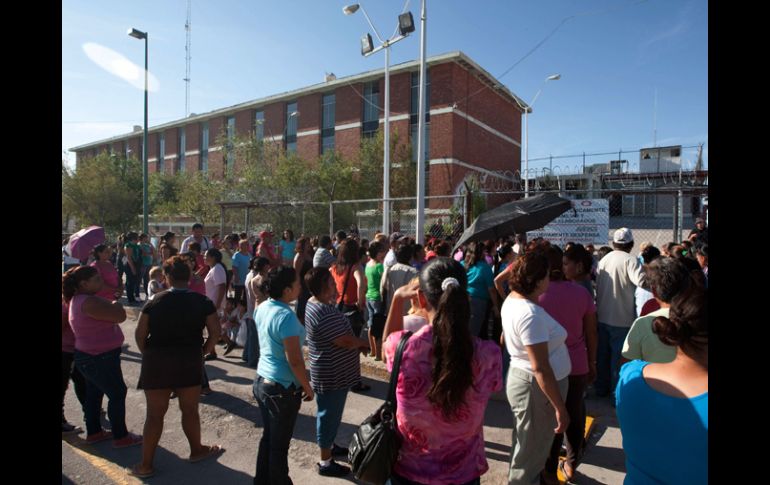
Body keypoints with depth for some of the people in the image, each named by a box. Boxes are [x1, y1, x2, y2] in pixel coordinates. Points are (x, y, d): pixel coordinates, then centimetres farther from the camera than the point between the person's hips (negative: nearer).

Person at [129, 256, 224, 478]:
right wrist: (201, 352, 6)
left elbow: (140, 334, -4)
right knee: (190, 410, 15)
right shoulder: (203, 302, -6)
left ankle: (146, 465, 23)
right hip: (189, 363, 0)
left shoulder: (155, 301, -6)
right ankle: (197, 451, 34)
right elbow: (215, 333, -7)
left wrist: (150, 355, 10)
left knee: (154, 414, 12)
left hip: (156, 363, 0)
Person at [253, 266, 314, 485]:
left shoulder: (262, 308, -1)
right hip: (283, 388, -8)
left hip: (261, 381, 8)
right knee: (280, 443, 12)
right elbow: (294, 360, -23)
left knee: (268, 437, 23)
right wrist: (307, 387, -11)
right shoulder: (286, 316, -26)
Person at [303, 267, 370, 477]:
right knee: (329, 415, 7)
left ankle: (328, 445, 46)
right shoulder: (324, 313, -32)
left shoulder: (317, 303, 2)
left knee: (330, 414, 26)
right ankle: (326, 462, 25)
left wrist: (357, 343, 1)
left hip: (331, 371, 10)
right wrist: (364, 343, -8)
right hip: (332, 374, -10)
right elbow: (346, 341, -28)